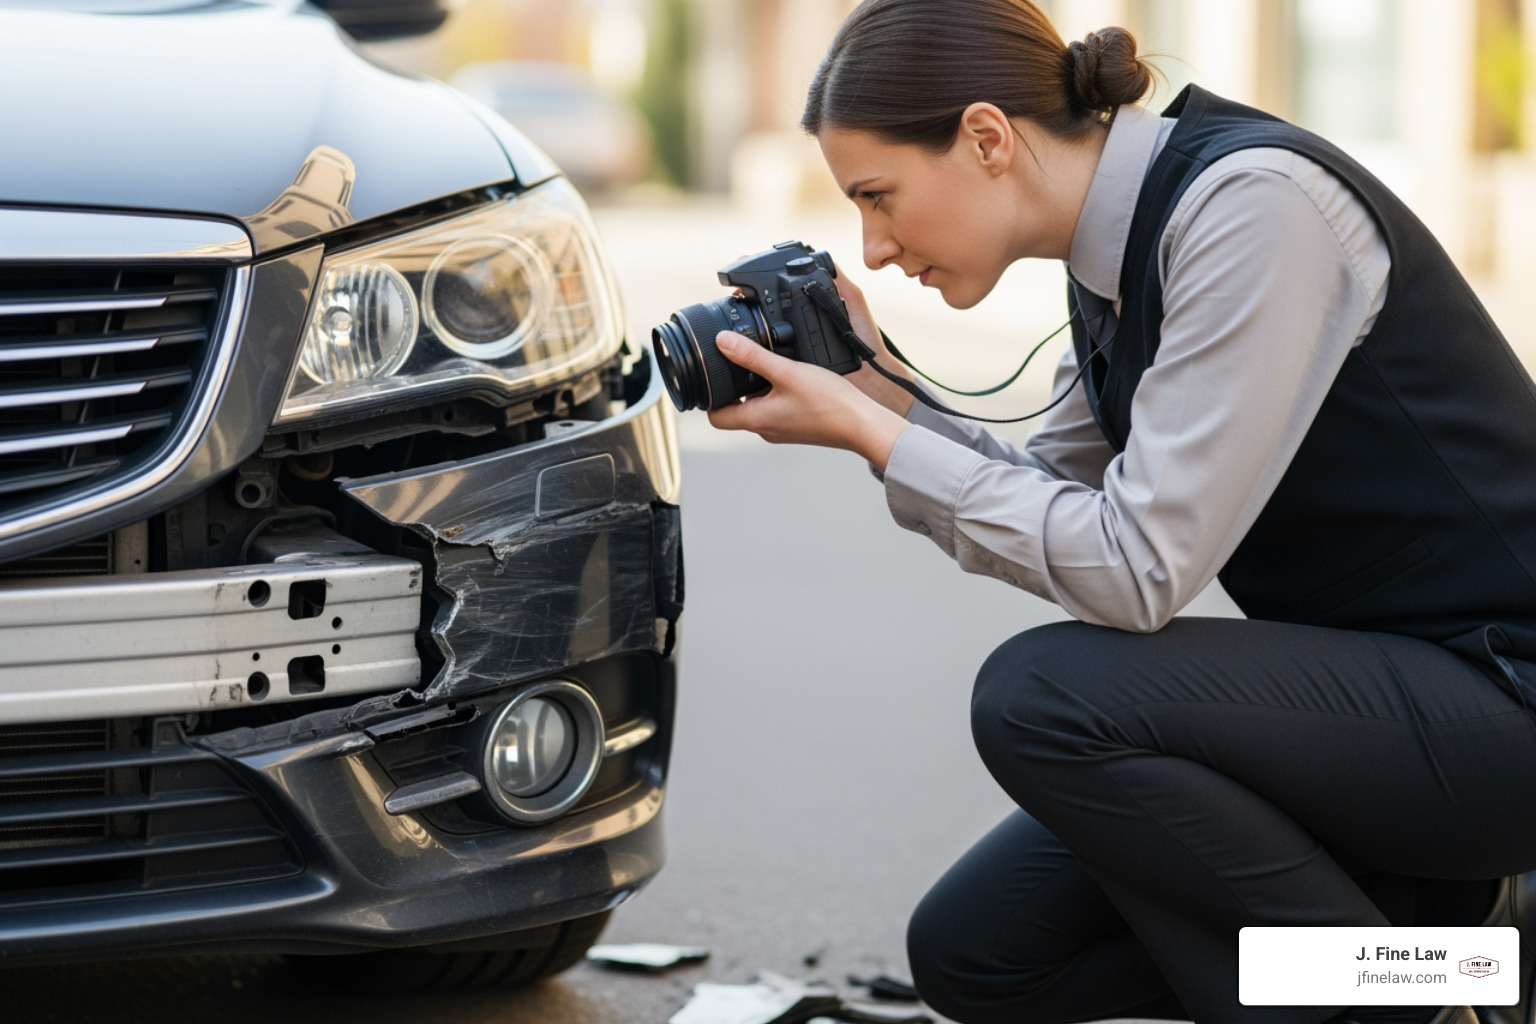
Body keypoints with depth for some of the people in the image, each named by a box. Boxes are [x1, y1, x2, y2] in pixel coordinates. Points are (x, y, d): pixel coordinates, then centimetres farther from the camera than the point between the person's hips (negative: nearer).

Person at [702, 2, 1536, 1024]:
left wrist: (867, 433, -18)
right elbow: (1052, 502, 16)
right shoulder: (1115, 253, 6)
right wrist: (876, 392, 2)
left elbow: (1137, 567, -25)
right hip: (1359, 685, 9)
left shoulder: (1253, 204, -22)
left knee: (1041, 696, -25)